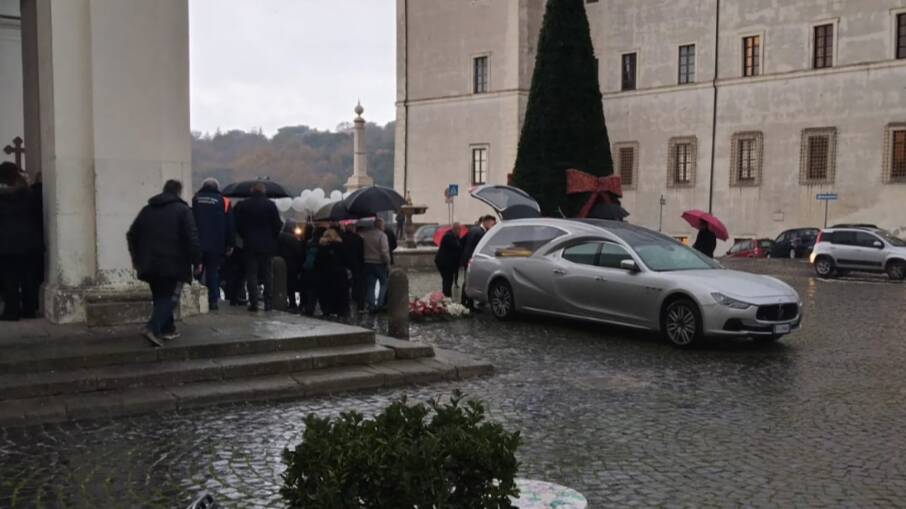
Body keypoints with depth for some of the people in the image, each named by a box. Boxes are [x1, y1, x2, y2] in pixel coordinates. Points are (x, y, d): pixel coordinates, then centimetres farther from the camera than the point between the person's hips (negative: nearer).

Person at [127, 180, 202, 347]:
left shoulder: (147, 209, 14)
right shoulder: (182, 210, -3)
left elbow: (132, 235, 16)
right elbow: (192, 238, -12)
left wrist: (137, 258, 25)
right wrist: (197, 261, -6)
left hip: (151, 264, 6)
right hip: (174, 264, -5)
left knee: (160, 297, 17)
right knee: (170, 297, -3)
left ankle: (167, 329, 20)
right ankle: (153, 328, -19)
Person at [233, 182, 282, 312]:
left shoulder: (243, 205, -1)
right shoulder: (271, 205, -6)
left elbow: (238, 225, 2)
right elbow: (278, 225, -4)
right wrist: (274, 237, 13)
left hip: (250, 244, 0)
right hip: (267, 245, 0)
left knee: (251, 274, 4)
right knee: (268, 274, 7)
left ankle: (253, 302, -2)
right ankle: (268, 302, 5)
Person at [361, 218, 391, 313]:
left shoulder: (364, 234, 4)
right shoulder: (382, 235, -11)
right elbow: (385, 251, -16)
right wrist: (388, 264, -9)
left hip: (367, 263, 4)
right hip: (379, 263, -4)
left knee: (370, 286, 8)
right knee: (384, 284, 10)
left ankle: (371, 306, 7)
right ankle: (380, 304, 2)